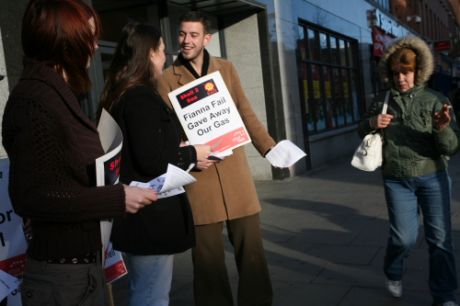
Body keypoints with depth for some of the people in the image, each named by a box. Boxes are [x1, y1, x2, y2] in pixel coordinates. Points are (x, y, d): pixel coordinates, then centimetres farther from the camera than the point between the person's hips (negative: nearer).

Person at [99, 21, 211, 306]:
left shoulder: (119, 96, 11)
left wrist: (183, 154, 13)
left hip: (135, 213, 10)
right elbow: (152, 161, -23)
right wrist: (192, 154, -8)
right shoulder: (142, 98, -17)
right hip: (151, 215, -10)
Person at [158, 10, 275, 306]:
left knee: (252, 247, 7)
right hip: (197, 176, -2)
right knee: (208, 254, 5)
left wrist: (270, 147, 1)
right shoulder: (167, 78, 5)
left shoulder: (227, 68, 13)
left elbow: (246, 114, 13)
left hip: (236, 172, 2)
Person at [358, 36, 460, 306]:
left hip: (433, 178, -1)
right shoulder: (383, 103, 5)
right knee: (404, 237, 0)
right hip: (397, 180, 1)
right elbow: (361, 132, 16)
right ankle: (393, 274, 32)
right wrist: (371, 123, -8)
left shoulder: (436, 101, -3)